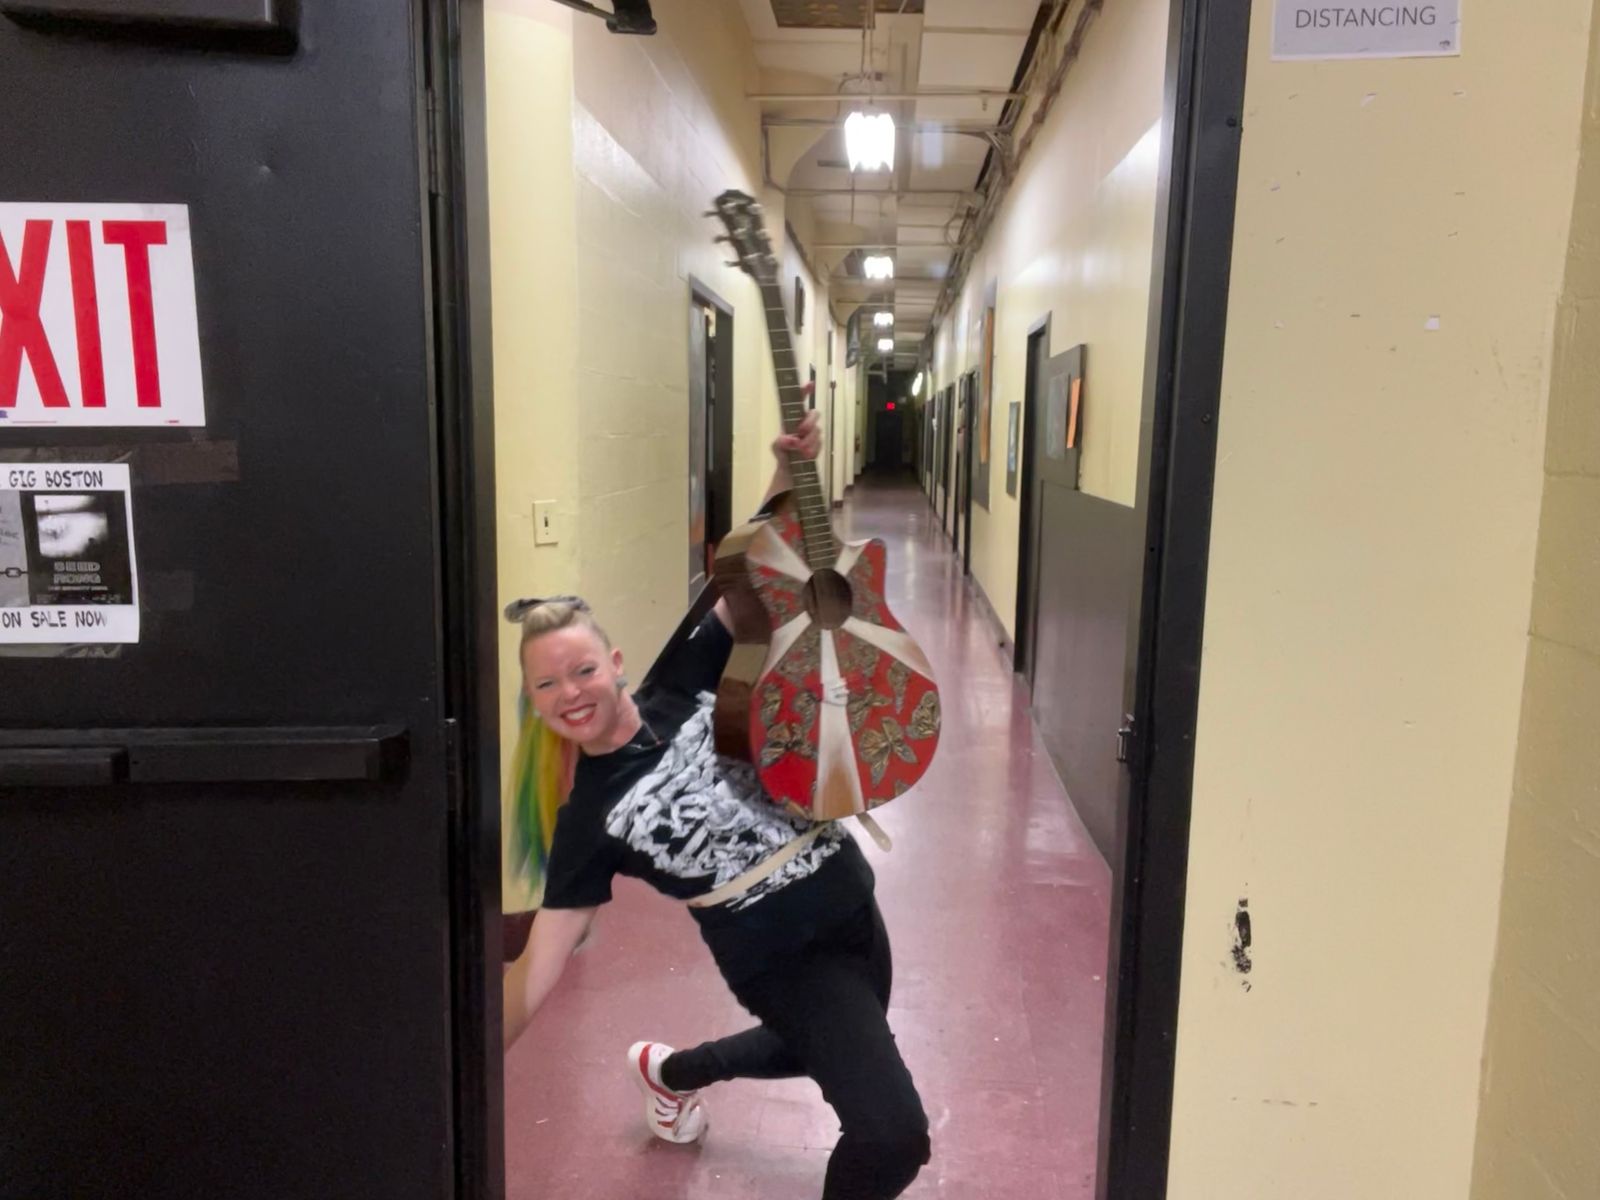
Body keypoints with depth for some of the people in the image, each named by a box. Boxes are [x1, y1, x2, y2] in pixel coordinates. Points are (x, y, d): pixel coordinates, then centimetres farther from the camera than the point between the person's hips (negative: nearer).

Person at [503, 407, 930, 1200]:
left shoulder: (683, 686, -8)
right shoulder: (588, 820, -16)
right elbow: (535, 973, -14)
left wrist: (788, 469, -21)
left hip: (850, 902, 6)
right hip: (783, 957, -5)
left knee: (821, 1050, 34)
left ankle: (668, 1071, 57)